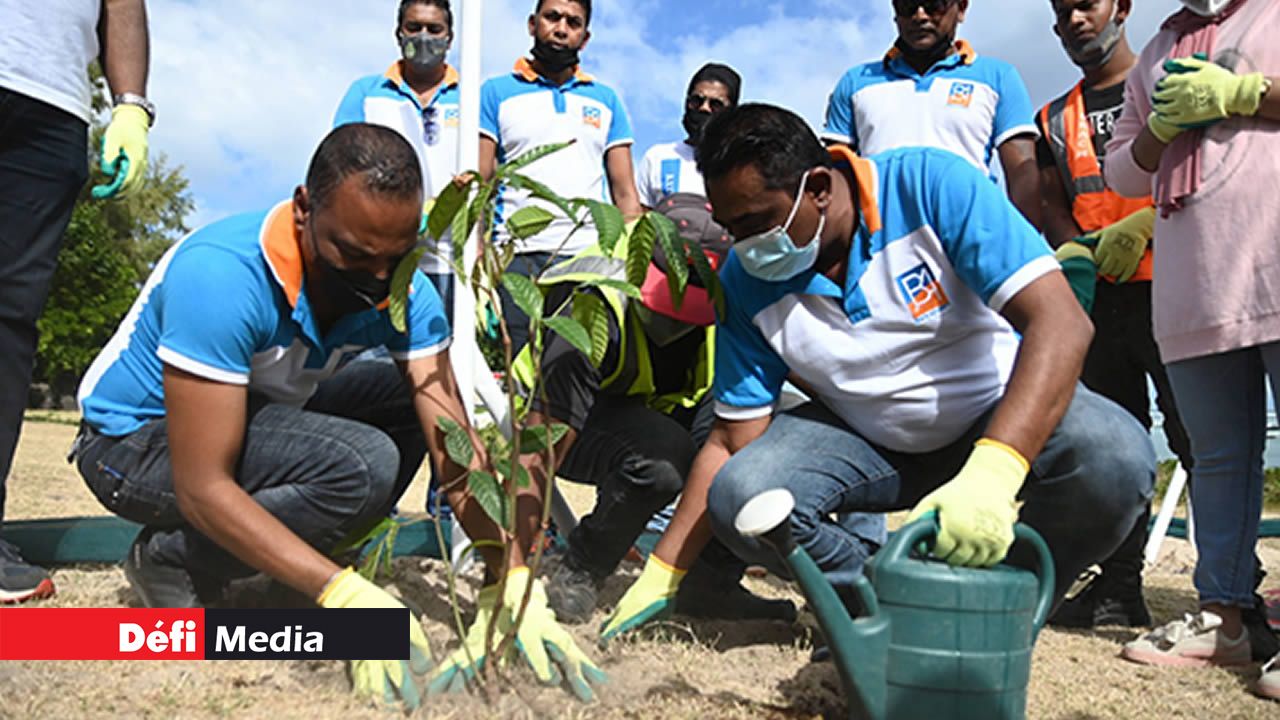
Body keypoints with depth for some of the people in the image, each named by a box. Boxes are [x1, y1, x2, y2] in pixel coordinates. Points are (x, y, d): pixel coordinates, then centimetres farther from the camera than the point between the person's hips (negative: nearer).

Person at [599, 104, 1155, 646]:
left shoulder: (930, 185, -22)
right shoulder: (745, 280, -11)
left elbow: (1060, 322, -30)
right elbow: (733, 440, -7)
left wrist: (992, 474, -45)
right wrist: (659, 578, -12)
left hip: (1006, 417, -1)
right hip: (870, 443, 2)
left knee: (1114, 458, -32)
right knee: (737, 498, -23)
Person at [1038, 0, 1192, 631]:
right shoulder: (1055, 120, 22)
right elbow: (1052, 205, 14)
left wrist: (1143, 225, -16)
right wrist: (1080, 251, -6)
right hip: (1097, 295, 4)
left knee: (1197, 432, -10)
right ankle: (1119, 589, 6)